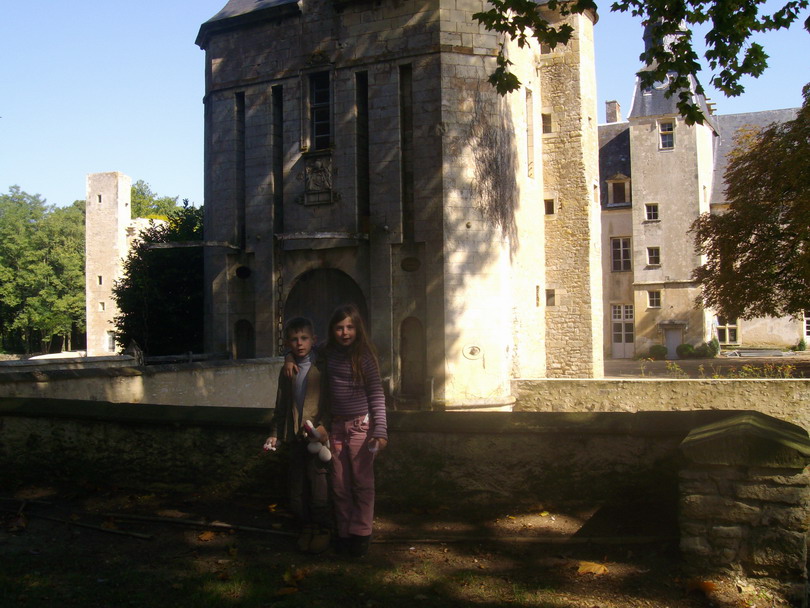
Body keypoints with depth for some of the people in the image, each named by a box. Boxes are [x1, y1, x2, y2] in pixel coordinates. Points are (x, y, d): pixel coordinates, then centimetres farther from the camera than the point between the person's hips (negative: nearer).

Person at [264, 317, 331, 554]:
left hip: (319, 436, -5)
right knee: (297, 487, 10)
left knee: (319, 485, -4)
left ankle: (323, 528, 14)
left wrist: (324, 427, -18)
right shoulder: (287, 372, 12)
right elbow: (281, 406, 18)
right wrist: (274, 434, 11)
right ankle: (307, 526, 26)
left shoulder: (323, 367, -5)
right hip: (296, 437, 5)